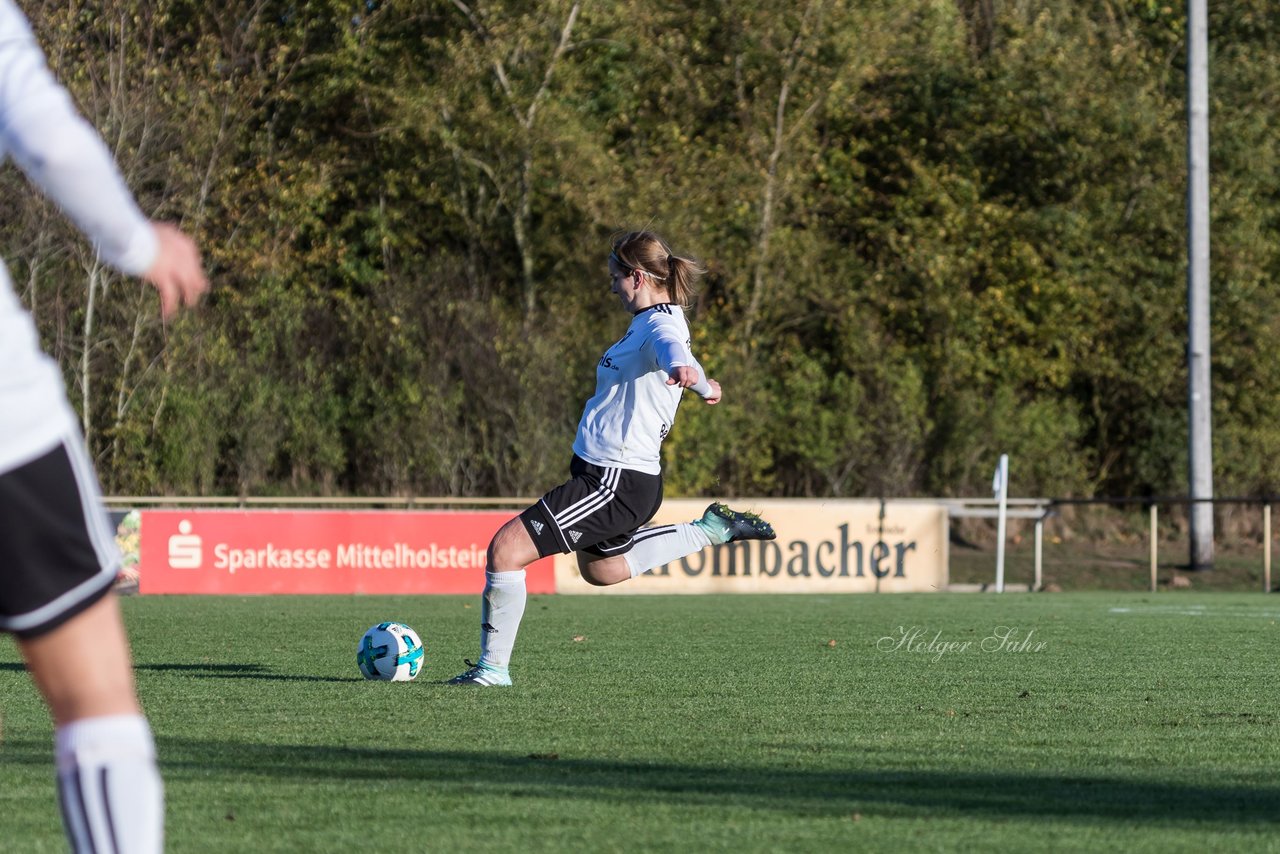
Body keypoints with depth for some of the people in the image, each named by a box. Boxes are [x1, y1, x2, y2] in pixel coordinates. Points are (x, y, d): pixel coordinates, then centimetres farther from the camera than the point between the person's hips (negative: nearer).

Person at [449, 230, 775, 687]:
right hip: (608, 474, 11)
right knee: (600, 569, 35)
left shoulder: (661, 325, -20)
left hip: (613, 483, -11)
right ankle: (711, 530, 35)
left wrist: (689, 374, -64)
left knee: (506, 548, -14)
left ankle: (493, 667, -4)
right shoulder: (651, 321, 10)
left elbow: (674, 351, -45)